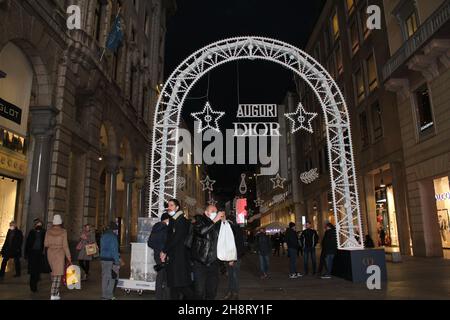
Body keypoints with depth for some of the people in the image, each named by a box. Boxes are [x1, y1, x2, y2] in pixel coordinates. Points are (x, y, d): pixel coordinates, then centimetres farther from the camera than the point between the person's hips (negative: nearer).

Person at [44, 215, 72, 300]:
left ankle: (56, 292, 26)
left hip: (50, 253, 5)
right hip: (60, 254, -5)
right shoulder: (63, 231, -11)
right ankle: (53, 295, -5)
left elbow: (46, 244, 2)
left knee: (54, 272, 20)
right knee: (57, 274, -1)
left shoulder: (48, 231, 0)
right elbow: (65, 246, -12)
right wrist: (69, 257, -6)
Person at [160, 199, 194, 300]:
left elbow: (176, 238, -15)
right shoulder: (172, 220, 17)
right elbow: (169, 239, 16)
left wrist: (164, 251, -9)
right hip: (172, 257, 8)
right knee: (173, 284, 9)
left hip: (180, 256, -8)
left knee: (182, 284, -7)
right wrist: (165, 253, 5)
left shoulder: (182, 220, -8)